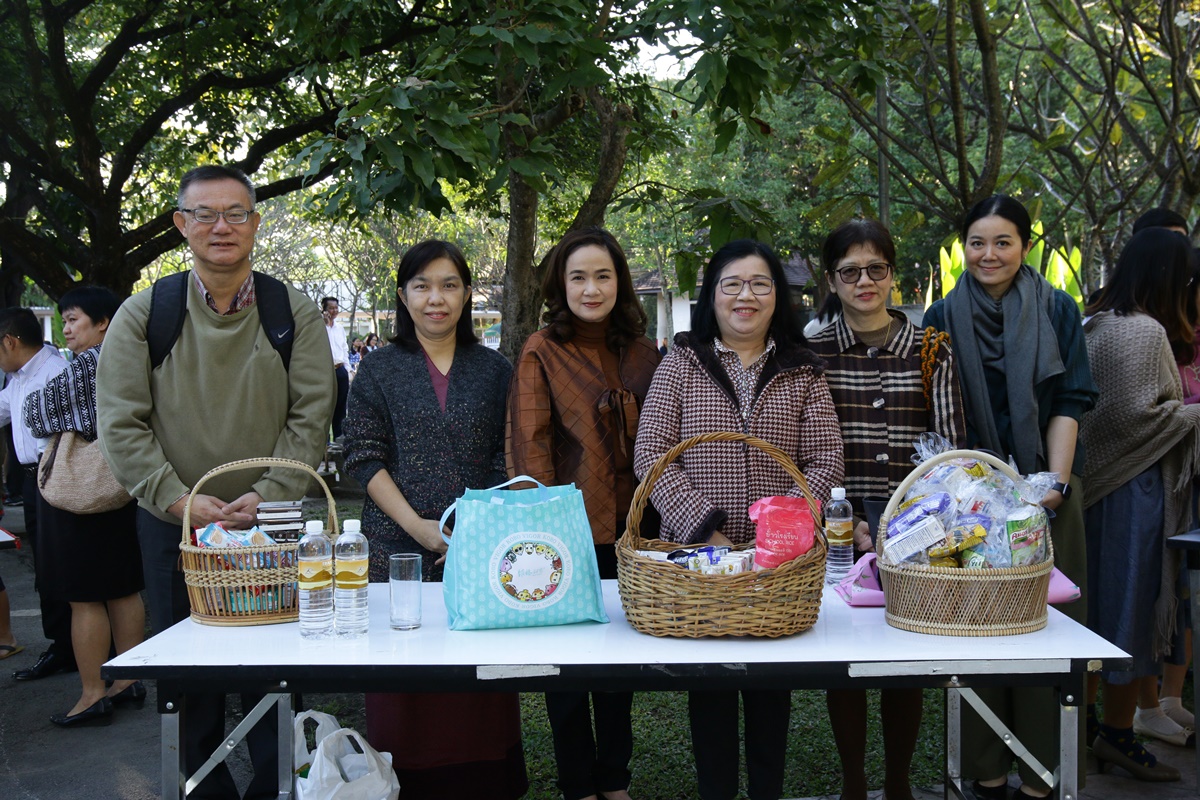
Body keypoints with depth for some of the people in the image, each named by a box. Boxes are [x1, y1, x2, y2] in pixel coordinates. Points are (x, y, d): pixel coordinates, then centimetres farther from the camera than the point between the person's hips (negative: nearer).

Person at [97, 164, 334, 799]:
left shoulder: (293, 313, 1)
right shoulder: (143, 315, 0)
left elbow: (311, 414, -3)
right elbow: (121, 424, -3)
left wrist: (268, 494, -14)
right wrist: (177, 499, -13)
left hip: (271, 520, 0)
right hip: (174, 525, 1)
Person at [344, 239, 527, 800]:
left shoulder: (493, 370, 9)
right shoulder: (379, 369, 6)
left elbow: (507, 460, 8)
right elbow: (365, 459, 0)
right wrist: (420, 527, -11)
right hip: (398, 547, -1)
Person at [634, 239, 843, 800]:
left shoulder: (802, 373, 6)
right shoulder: (681, 364, 3)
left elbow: (826, 460, 0)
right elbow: (650, 455, -4)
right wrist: (703, 529, -14)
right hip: (695, 554, -1)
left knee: (771, 686, 9)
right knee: (707, 684, 7)